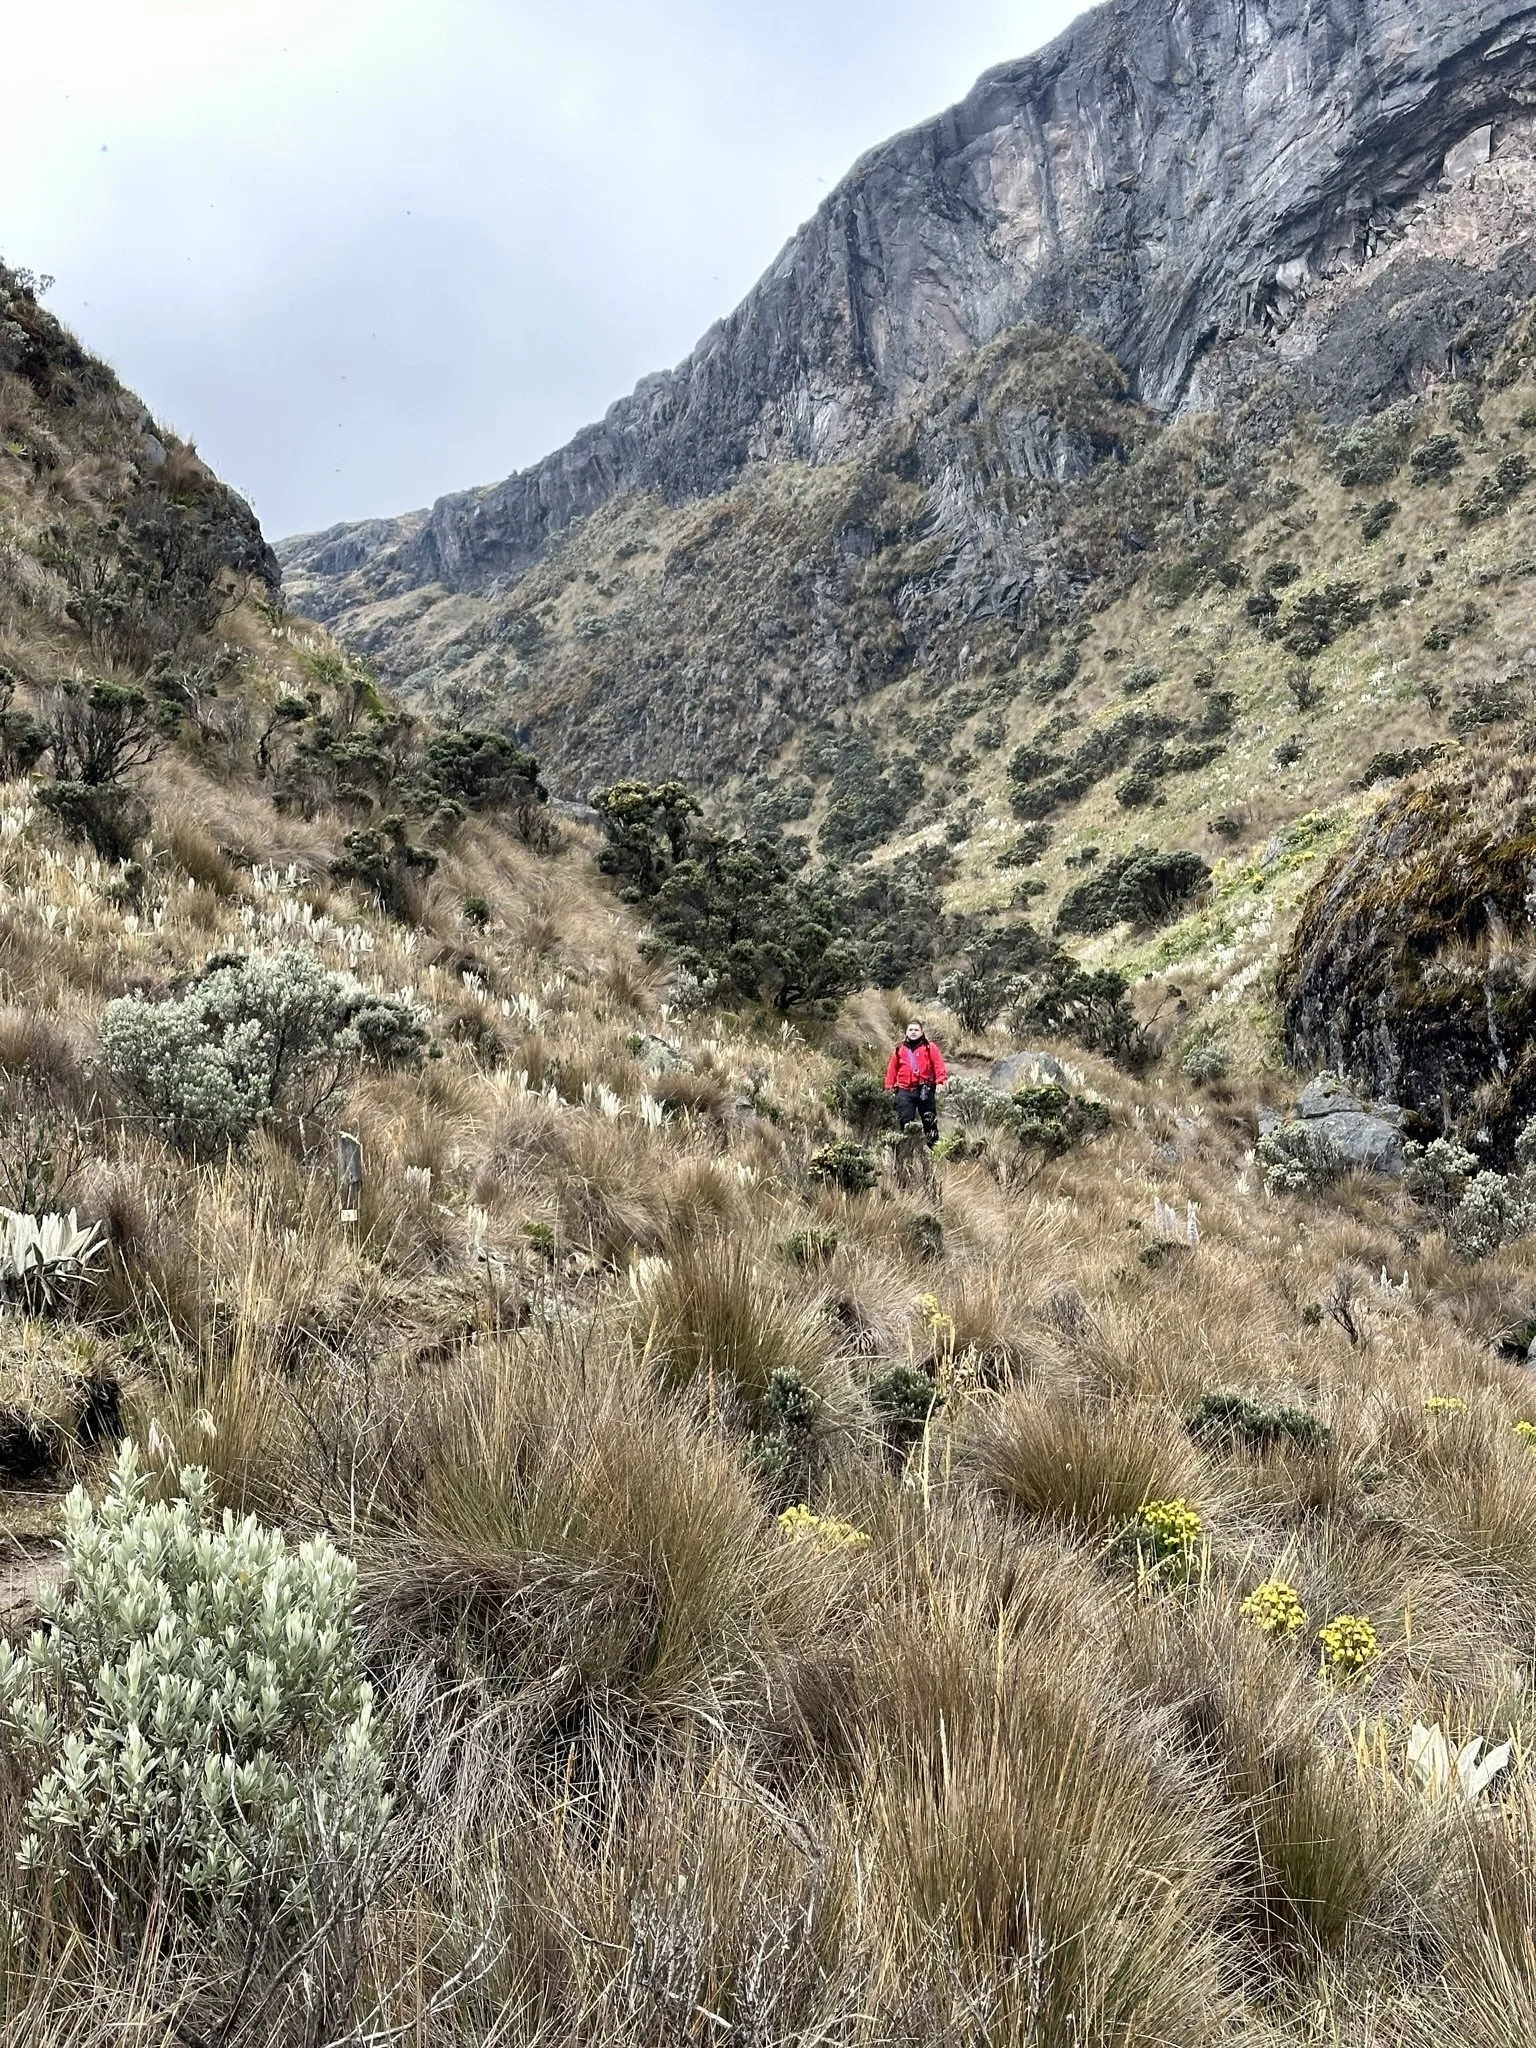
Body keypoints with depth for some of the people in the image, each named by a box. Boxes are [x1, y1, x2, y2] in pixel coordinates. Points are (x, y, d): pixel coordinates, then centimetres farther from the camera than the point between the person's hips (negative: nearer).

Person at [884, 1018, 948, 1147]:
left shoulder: (930, 1047, 6)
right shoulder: (899, 1050, 14)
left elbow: (939, 1065, -4)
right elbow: (892, 1069, 15)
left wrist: (940, 1081, -18)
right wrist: (889, 1087, 8)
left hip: (925, 1091, -2)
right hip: (905, 1092, 2)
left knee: (930, 1121, 4)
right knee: (905, 1122, 0)